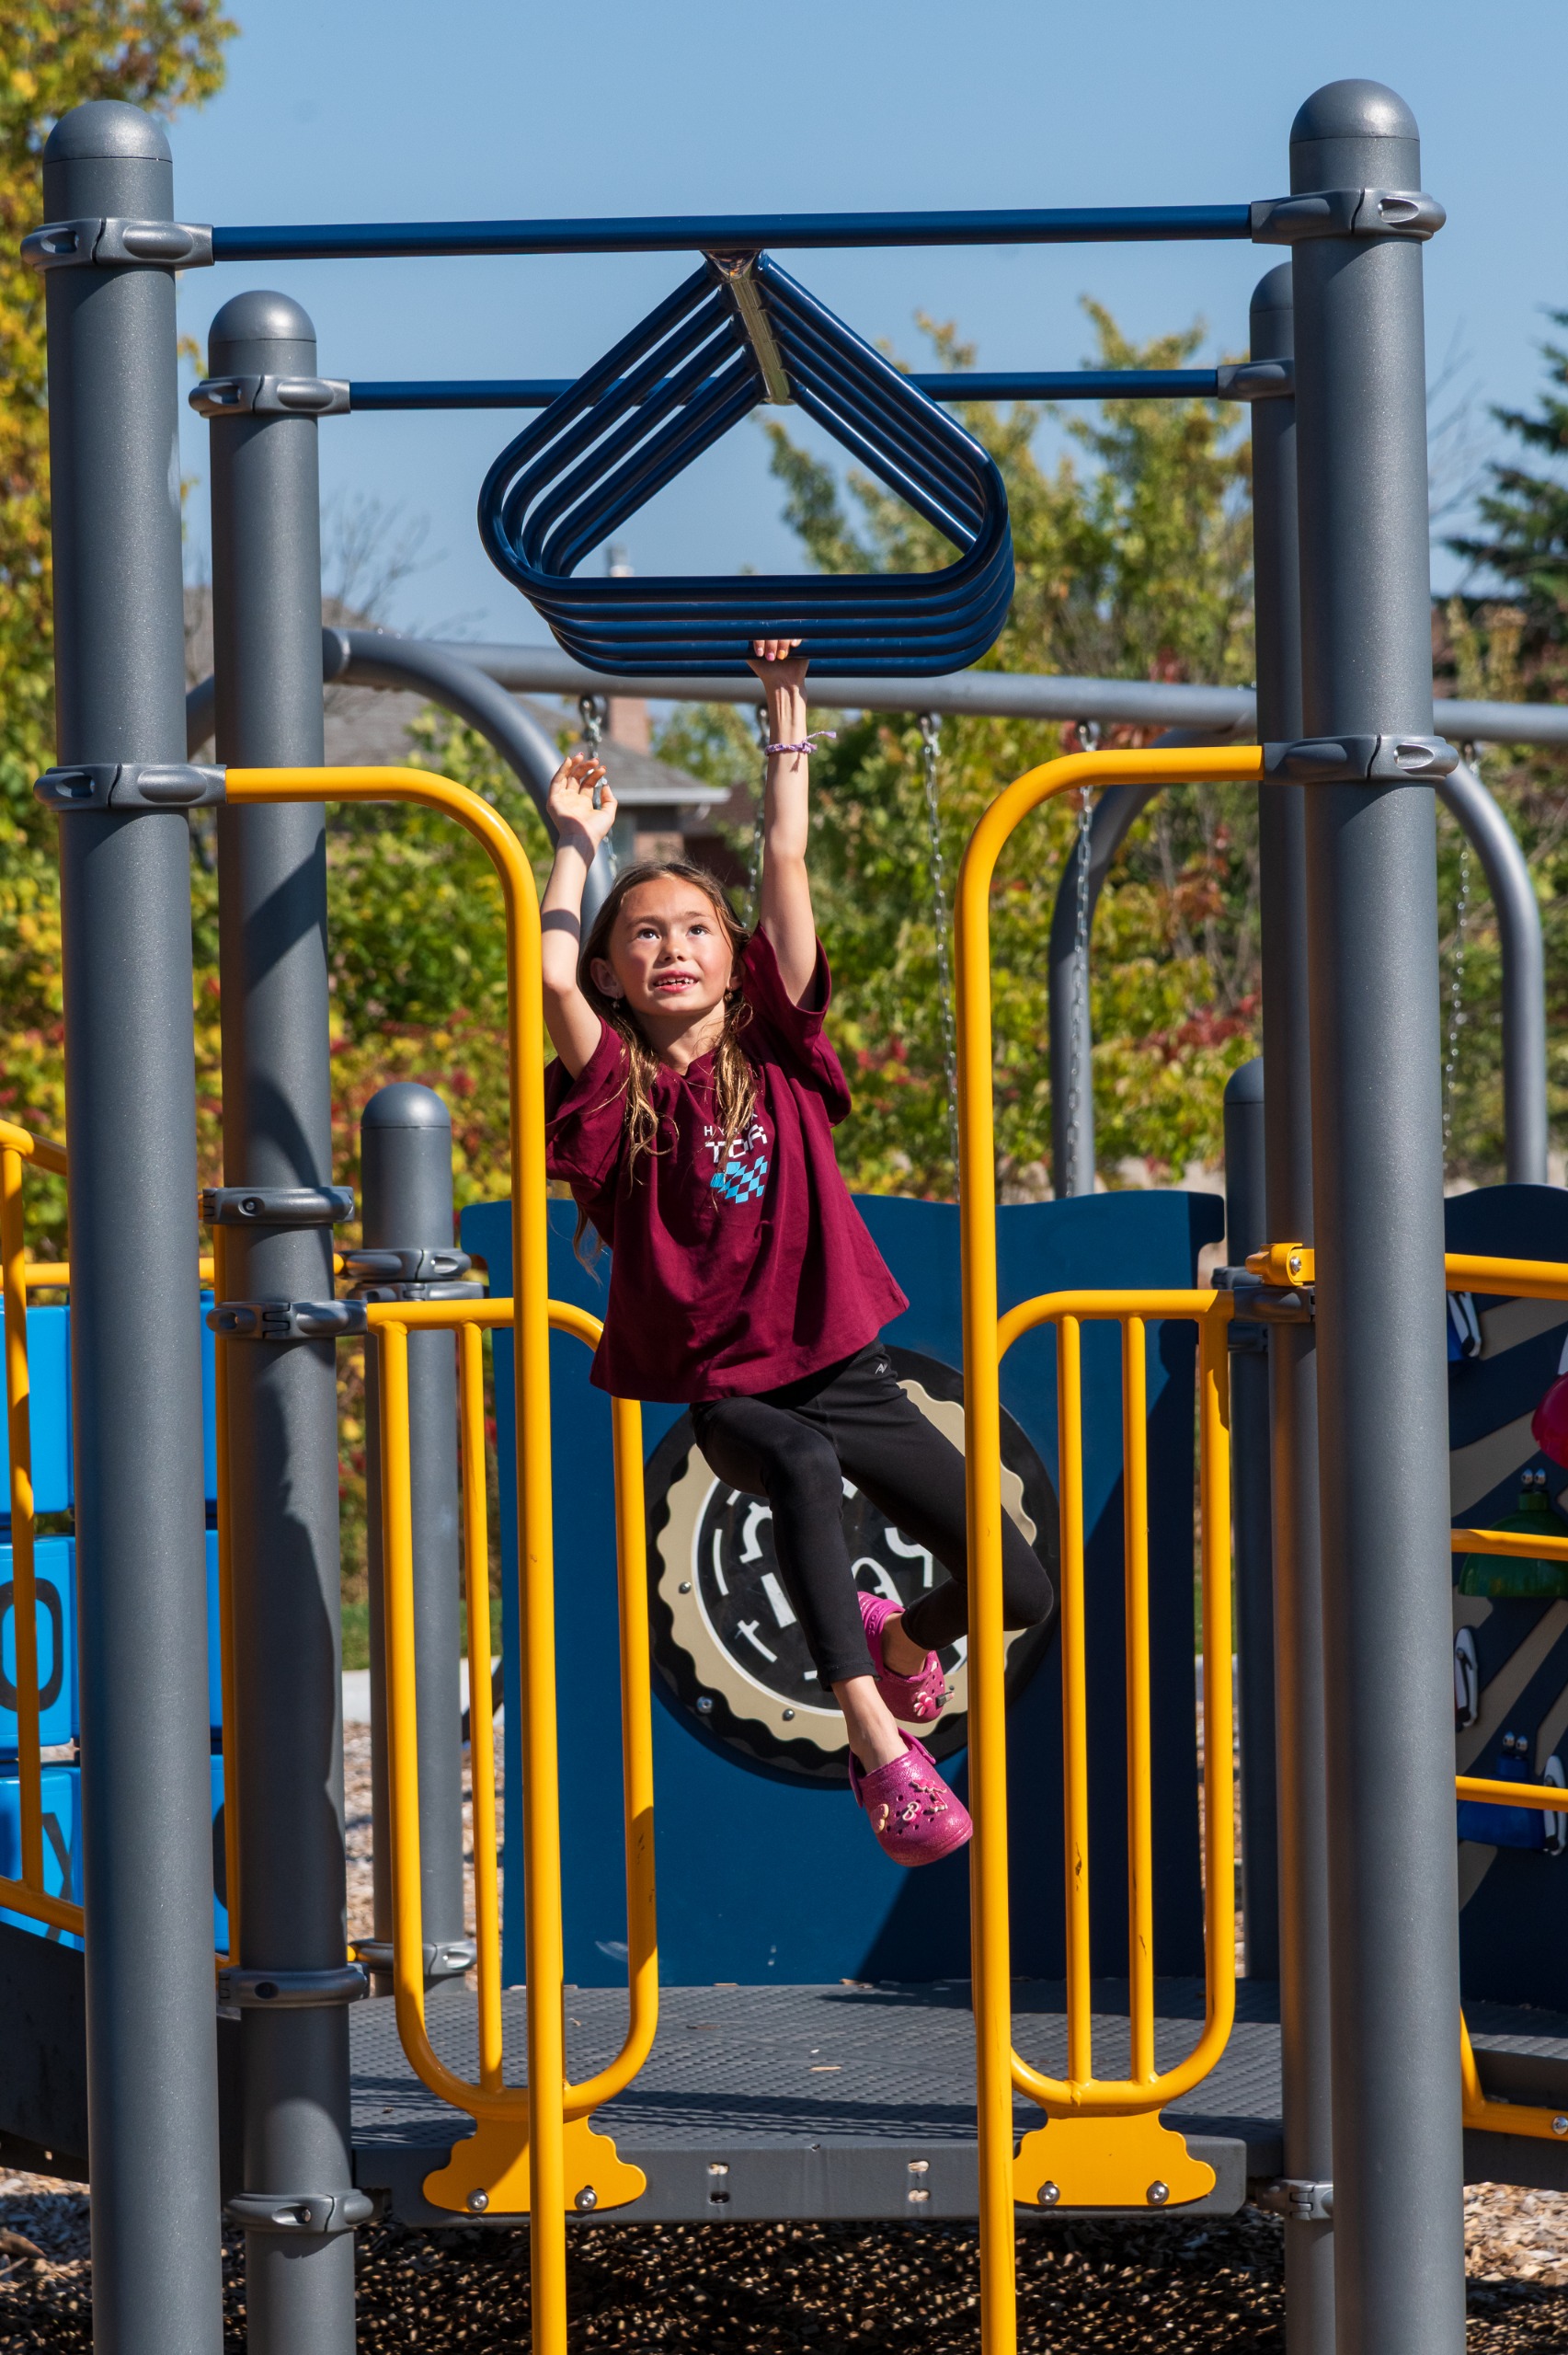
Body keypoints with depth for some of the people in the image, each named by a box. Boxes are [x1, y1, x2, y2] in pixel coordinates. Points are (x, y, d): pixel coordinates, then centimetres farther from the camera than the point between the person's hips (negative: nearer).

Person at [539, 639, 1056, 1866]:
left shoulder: (778, 1053, 4)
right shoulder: (614, 1089, -1)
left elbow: (788, 873, 0)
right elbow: (554, 975, -18)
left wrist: (788, 723, 1)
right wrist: (580, 842, -6)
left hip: (847, 1372, 3)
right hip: (726, 1391, -3)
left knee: (1022, 1590, -4)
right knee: (802, 1470, -40)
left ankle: (903, 1637, 33)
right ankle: (883, 1749, -42)